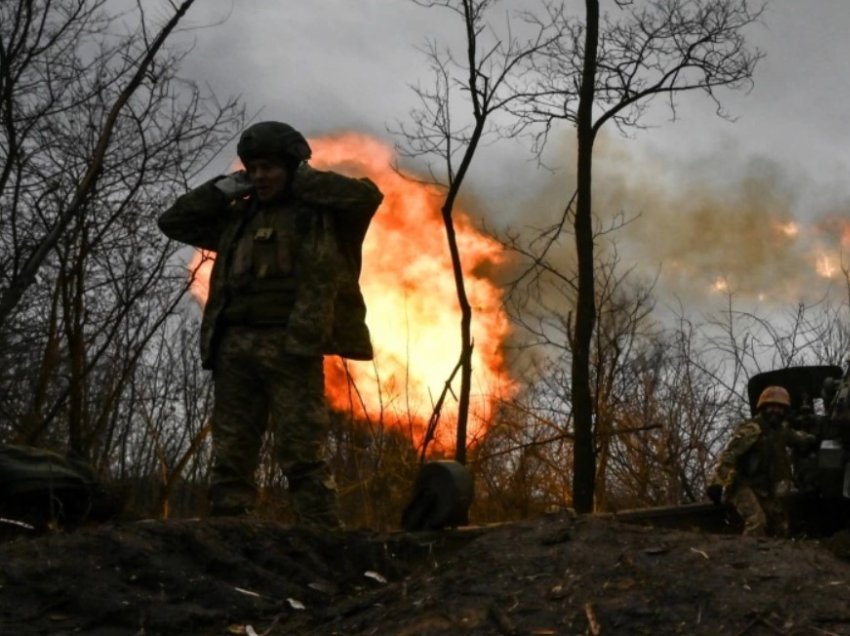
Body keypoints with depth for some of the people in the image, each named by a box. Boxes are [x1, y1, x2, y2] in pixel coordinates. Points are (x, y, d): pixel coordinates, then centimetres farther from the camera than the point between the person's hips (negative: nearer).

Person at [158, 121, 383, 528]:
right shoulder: (239, 216, 22)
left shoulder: (321, 210, 7)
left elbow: (366, 195, -11)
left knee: (301, 453, -9)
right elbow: (173, 222, 27)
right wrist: (224, 189, 16)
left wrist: (303, 181, 1)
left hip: (291, 346, -6)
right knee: (230, 453, 4)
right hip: (236, 346, 6)